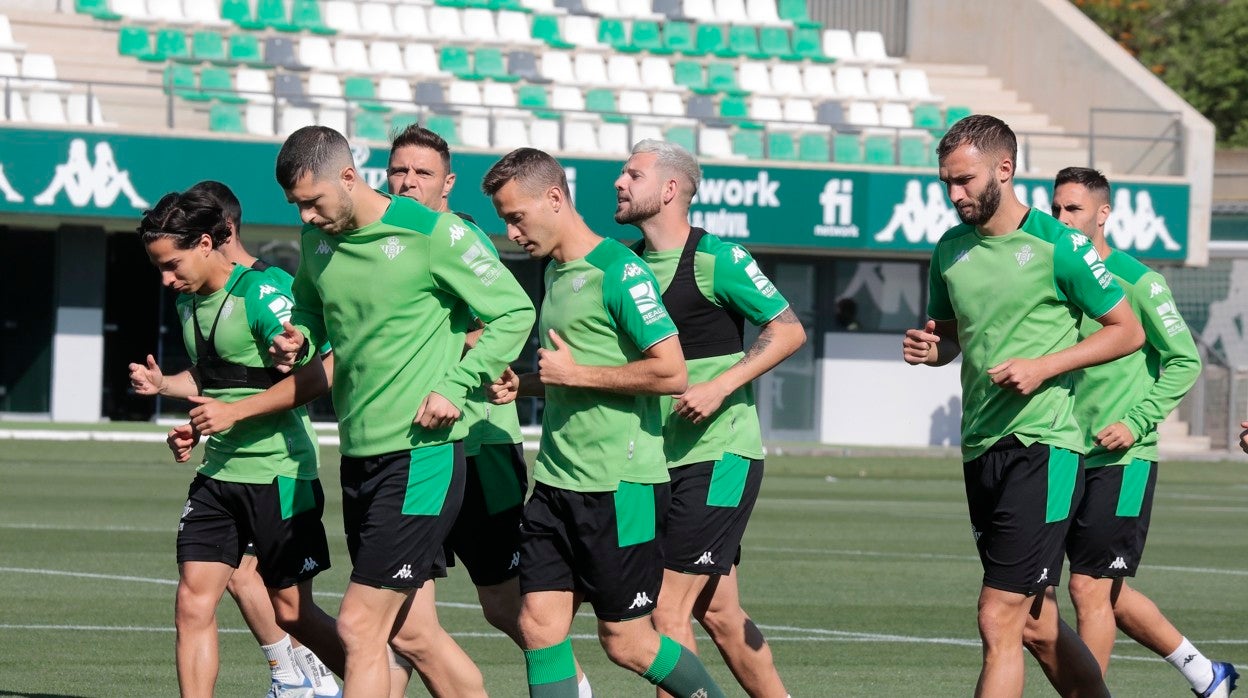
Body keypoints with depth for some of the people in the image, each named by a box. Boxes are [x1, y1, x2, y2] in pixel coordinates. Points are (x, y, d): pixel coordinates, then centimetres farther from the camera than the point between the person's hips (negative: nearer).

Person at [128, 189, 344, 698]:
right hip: (218, 472, 7)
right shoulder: (188, 301, 10)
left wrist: (235, 412, -24)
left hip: (278, 474, -7)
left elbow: (314, 379, -22)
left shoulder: (261, 295, -16)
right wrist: (161, 384, 8)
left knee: (291, 611, 2)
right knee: (193, 603, -4)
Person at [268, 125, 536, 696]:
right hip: (359, 453, 7)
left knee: (359, 626, -11)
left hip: (421, 453, -7)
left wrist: (456, 386, -14)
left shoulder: (432, 233, -11)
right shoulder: (316, 239, 9)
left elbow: (515, 312, -5)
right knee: (411, 634, 9)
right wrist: (298, 338, 4)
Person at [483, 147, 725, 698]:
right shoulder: (555, 272, 15)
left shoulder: (618, 270, -13)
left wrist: (574, 374, -15)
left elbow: (671, 372, -21)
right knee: (539, 627, 0)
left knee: (625, 643, -1)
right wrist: (524, 384, 11)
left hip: (621, 486, -8)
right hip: (555, 482, 8)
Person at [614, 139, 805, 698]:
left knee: (667, 612, -11)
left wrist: (720, 386, -19)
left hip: (718, 457, -7)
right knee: (717, 613, 11)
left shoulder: (715, 259, -11)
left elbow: (789, 330, -9)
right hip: (665, 462, 7)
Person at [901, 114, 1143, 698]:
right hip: (980, 448, 7)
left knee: (999, 619, -13)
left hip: (1042, 446, -7)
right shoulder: (950, 250, 11)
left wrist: (1045, 366, -13)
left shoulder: (1057, 245, -8)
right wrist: (929, 348, 1)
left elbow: (1128, 330, -2)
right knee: (1036, 626, 12)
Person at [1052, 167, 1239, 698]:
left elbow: (1185, 361, -8)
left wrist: (1137, 422, -16)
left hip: (1123, 460, -7)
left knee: (1089, 588, -10)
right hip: (1074, 459, 7)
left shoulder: (1135, 281, -9)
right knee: (1108, 594, 12)